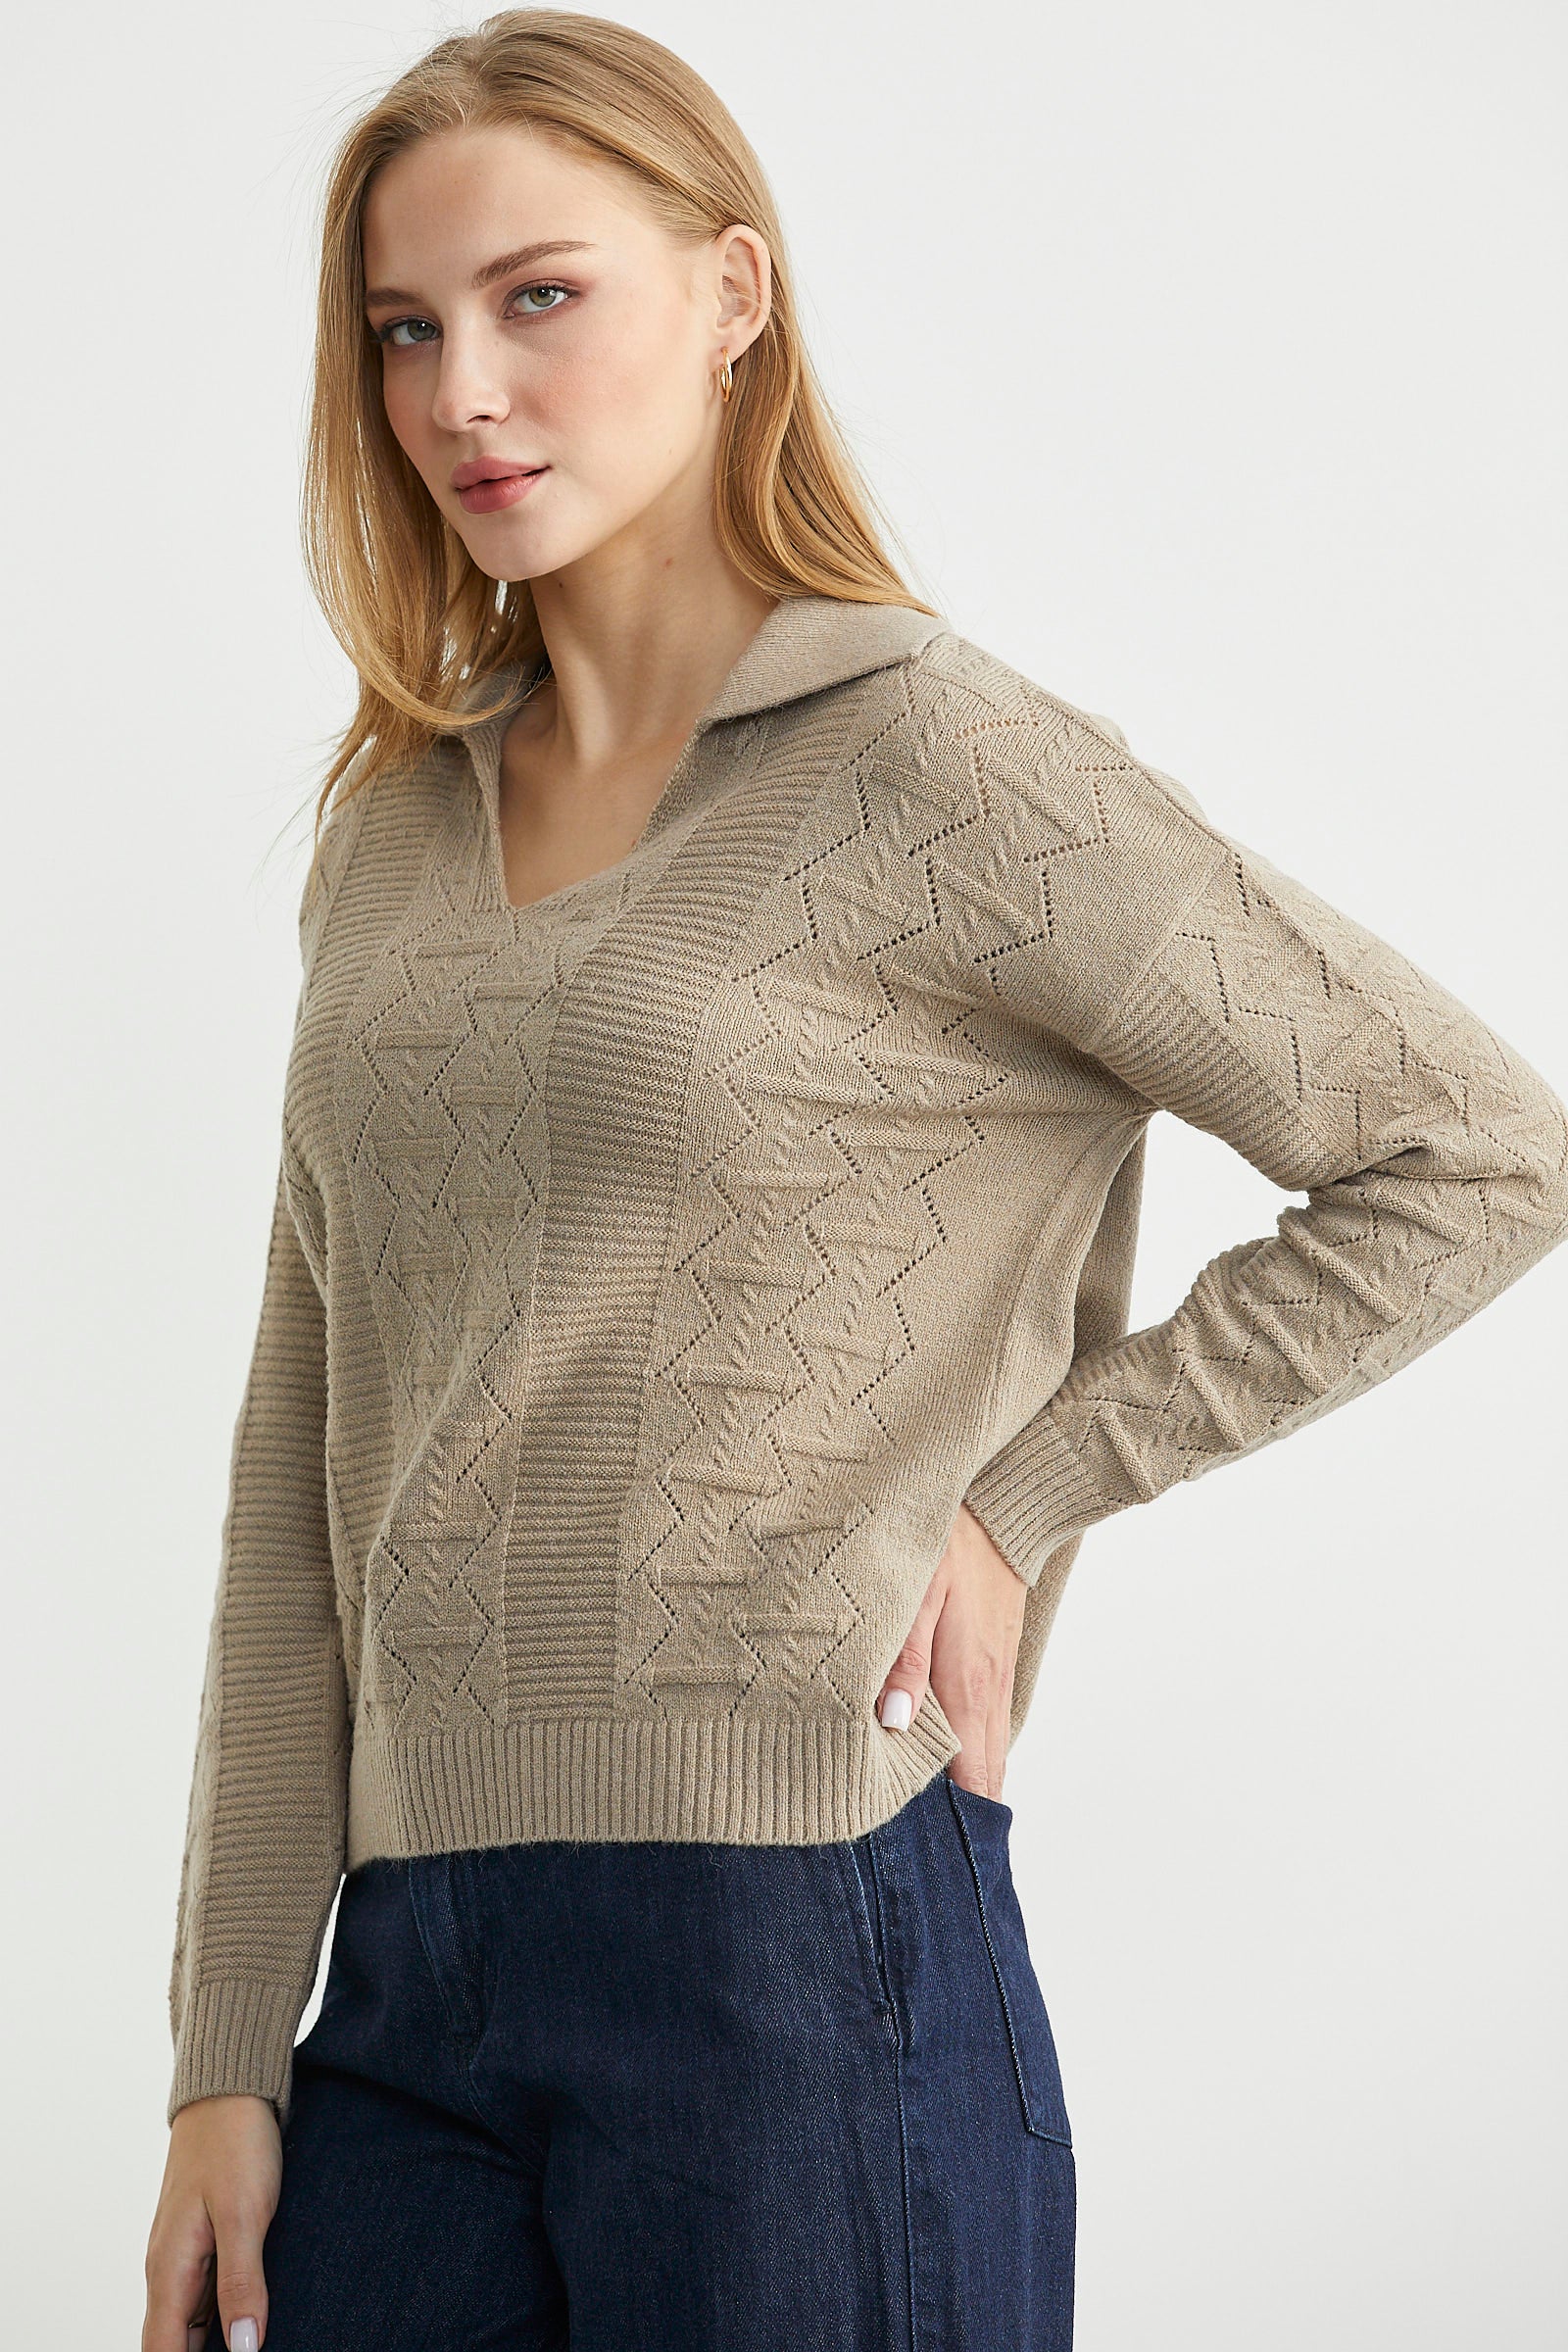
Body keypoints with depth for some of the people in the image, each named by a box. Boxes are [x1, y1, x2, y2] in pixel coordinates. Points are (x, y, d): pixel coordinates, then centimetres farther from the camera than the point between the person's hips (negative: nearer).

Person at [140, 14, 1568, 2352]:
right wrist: (228, 2065, 8)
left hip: (797, 1927, -5)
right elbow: (305, 1483, 11)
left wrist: (1019, 1498, -7)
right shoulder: (393, 838, 11)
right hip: (408, 1975, 5)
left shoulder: (931, 761, -6)